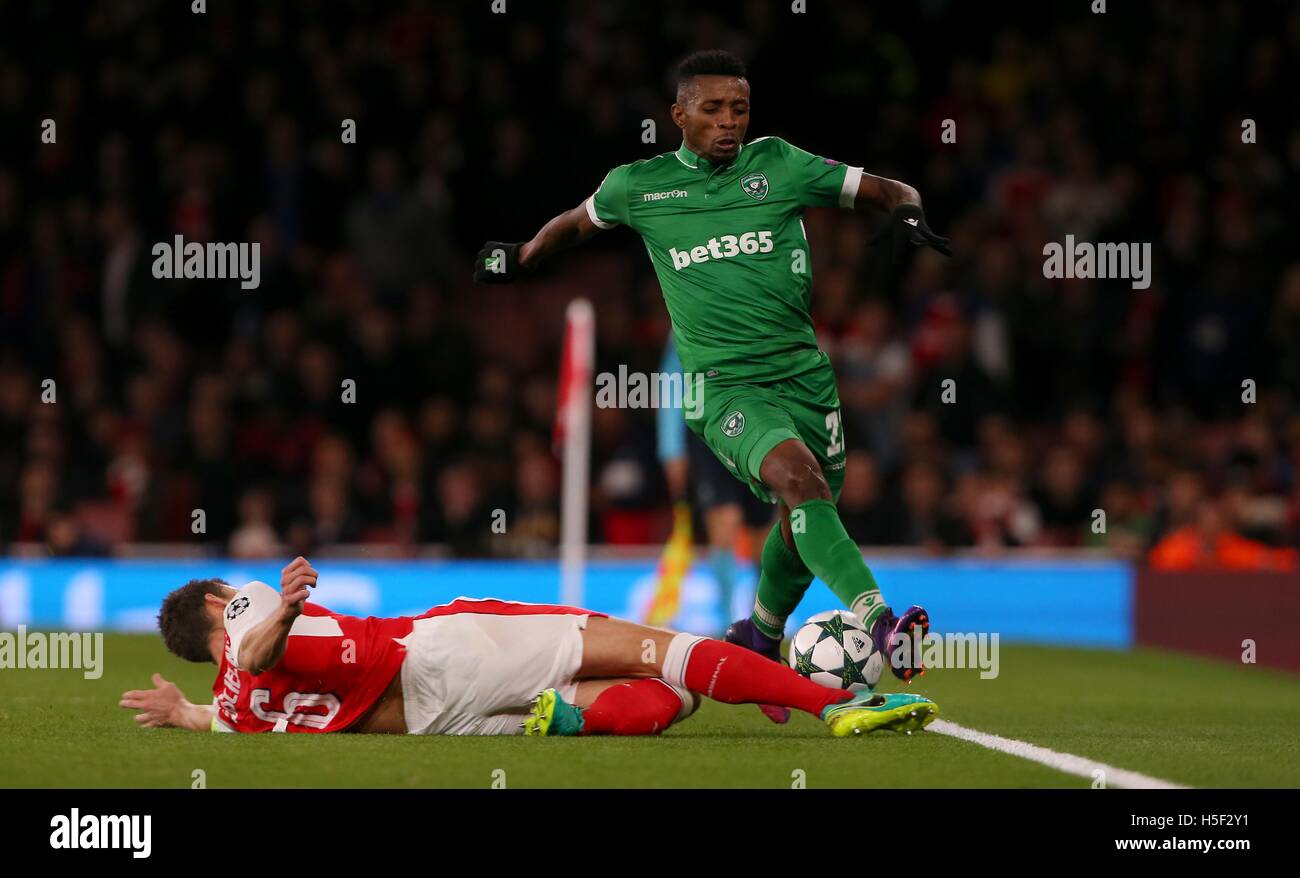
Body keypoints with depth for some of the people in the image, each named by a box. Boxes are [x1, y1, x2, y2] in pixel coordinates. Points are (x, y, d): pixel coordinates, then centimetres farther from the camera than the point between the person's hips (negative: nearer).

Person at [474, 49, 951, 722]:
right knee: (800, 476, -30)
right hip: (726, 386, -3)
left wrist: (906, 213, -12)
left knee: (803, 526, 12)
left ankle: (757, 640, 40)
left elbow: (886, 189, 9)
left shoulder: (777, 165, 4)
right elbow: (576, 223, 27)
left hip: (805, 372, 3)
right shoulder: (638, 187, 4)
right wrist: (519, 259, 33)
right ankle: (878, 623, -42)